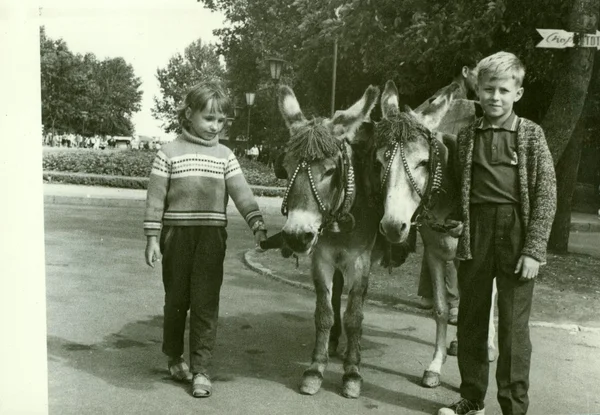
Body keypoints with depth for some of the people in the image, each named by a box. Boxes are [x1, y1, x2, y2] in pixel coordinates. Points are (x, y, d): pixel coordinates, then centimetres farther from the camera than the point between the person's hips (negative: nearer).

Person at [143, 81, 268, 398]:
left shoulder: (225, 156, 5)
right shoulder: (170, 153, -1)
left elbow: (242, 194, -4)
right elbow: (156, 198, -1)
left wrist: (257, 225, -16)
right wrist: (152, 237, -5)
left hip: (212, 236, 1)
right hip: (176, 234, -1)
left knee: (206, 303, 0)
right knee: (177, 299, 12)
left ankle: (200, 369, 9)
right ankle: (175, 358, 33)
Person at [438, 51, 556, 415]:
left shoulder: (531, 134, 0)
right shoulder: (467, 136, 8)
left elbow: (546, 195, -4)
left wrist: (534, 249, -11)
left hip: (516, 236, -3)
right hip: (475, 235, 3)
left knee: (514, 326, 1)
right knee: (471, 321, 11)